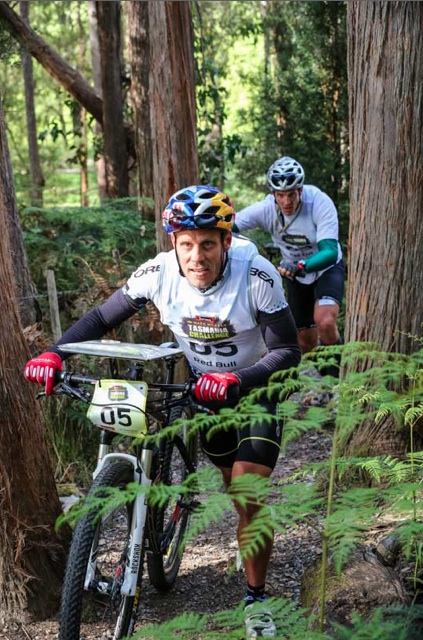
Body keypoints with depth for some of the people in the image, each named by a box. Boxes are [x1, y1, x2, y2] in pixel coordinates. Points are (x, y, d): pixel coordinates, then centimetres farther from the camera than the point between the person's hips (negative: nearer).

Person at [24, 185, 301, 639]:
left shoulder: (257, 275, -31)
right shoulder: (159, 272, -23)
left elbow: (287, 351, -28)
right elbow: (101, 318, -13)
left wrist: (235, 379, -44)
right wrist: (54, 353, -29)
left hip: (255, 387, -3)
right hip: (205, 386, 3)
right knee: (232, 484, 17)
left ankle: (256, 599, 5)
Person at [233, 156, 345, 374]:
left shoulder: (319, 203, -31)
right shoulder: (266, 208, -23)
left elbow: (330, 252, -39)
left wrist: (300, 266, -57)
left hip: (326, 268, -3)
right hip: (295, 274, 4)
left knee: (325, 323, -30)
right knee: (306, 342, 8)